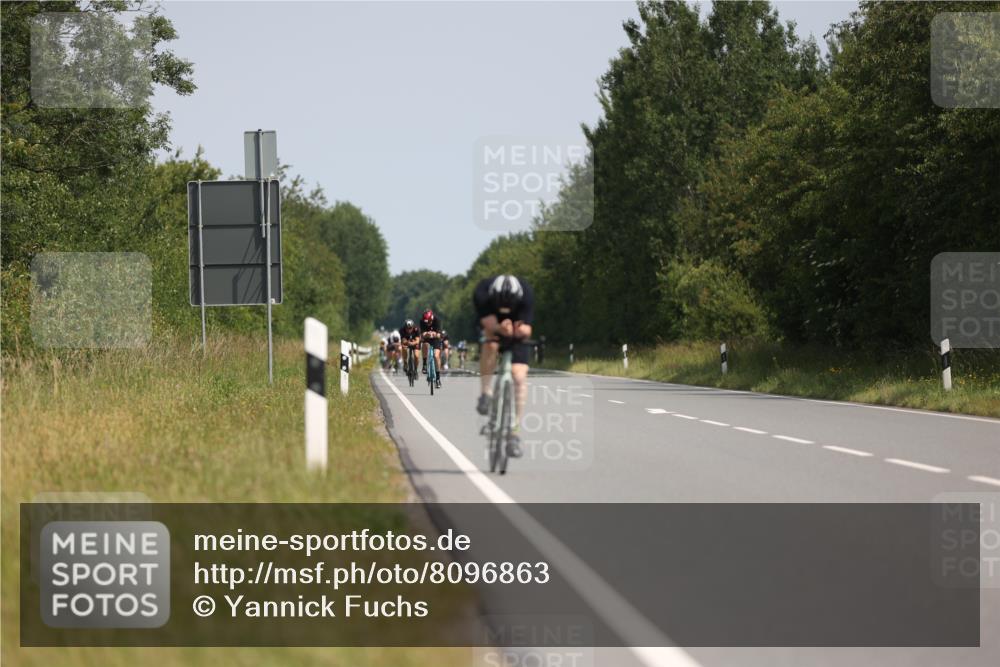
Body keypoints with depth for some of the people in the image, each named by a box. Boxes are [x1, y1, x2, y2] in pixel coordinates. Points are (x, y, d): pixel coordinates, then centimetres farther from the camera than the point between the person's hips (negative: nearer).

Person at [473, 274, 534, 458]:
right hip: (493, 328, 0)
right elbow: (488, 323, -34)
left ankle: (515, 434, -12)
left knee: (519, 376, -16)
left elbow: (527, 330, -29)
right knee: (490, 344, -35)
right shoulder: (482, 293, -32)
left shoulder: (526, 294, -31)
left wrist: (522, 330, -51)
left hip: (517, 337, 0)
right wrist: (500, 328, -55)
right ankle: (486, 393, -20)